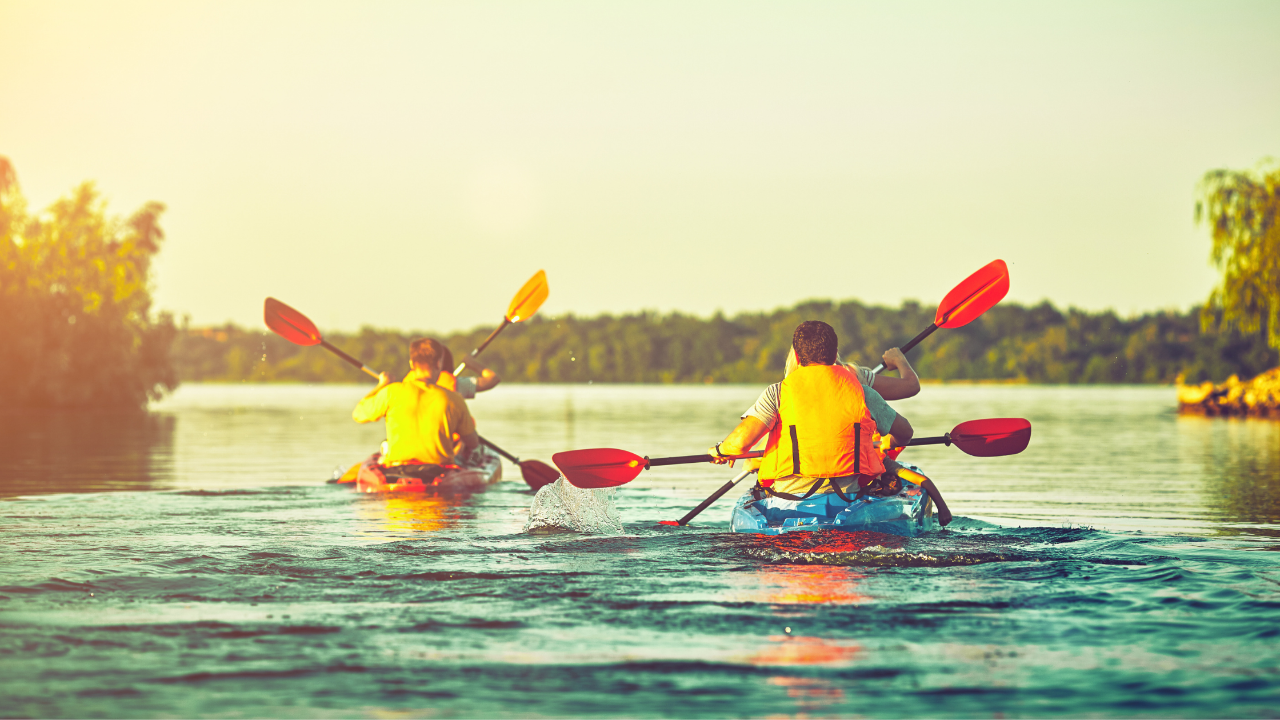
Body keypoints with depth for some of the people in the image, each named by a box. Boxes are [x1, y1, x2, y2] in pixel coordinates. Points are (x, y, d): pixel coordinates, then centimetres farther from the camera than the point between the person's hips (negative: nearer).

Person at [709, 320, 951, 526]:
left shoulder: (777, 393, -3)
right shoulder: (861, 390, 2)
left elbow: (740, 442, -12)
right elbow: (904, 433, 12)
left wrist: (720, 451, 11)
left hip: (789, 495, -1)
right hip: (849, 494, 1)